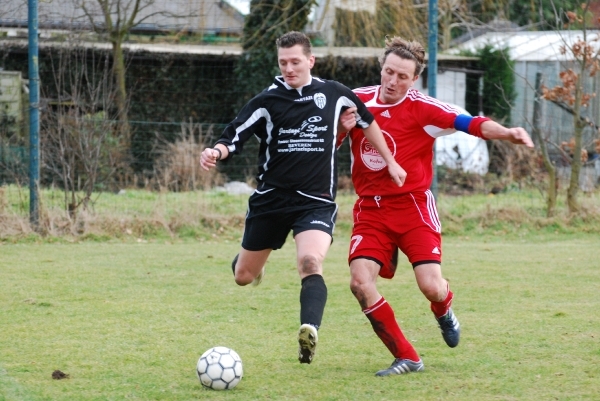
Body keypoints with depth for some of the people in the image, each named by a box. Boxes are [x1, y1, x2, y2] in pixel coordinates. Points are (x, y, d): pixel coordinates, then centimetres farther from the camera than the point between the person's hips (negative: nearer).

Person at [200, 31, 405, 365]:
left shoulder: (334, 94, 2)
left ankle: (310, 331, -44)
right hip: (270, 199, 2)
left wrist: (390, 161, 22)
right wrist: (217, 152, -31)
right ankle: (250, 260, 50)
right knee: (244, 276, 13)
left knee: (310, 262, -30)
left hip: (316, 202, -1)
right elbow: (234, 139, -8)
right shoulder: (266, 102, -4)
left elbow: (367, 121, 20)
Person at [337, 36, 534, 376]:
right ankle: (406, 358, -2)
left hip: (413, 206, -3)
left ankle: (444, 312, 29)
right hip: (371, 209, 3)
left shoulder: (421, 107, -10)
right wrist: (341, 128, -11)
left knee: (432, 287, -14)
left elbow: (470, 124, -22)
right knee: (360, 282, -17)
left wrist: (507, 133, -40)